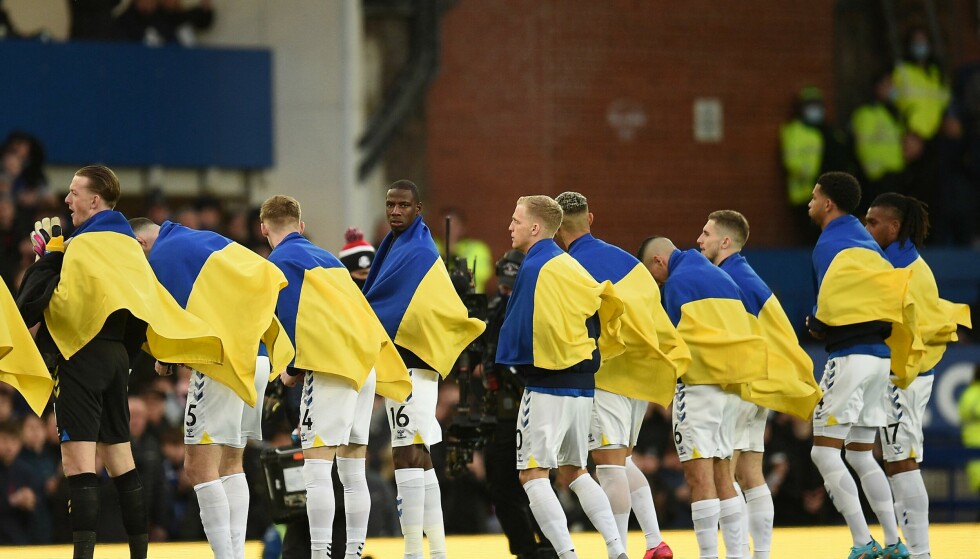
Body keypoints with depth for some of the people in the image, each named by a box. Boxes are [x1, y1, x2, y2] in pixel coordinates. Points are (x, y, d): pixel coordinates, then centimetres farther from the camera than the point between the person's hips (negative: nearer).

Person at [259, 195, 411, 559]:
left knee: (316, 470, -9)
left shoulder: (281, 261, -1)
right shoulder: (327, 258, 21)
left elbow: (290, 320, -9)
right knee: (353, 472, 11)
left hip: (332, 368, -7)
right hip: (366, 365, 7)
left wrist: (291, 369, 4)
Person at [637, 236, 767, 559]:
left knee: (698, 471, -8)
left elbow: (681, 338, -8)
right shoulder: (720, 277, 21)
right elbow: (746, 329, 19)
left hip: (701, 378, -8)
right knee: (721, 472, 14)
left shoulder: (677, 281, -4)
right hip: (733, 384, 8)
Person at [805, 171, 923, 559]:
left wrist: (815, 325, 0)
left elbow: (831, 304, -20)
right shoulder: (866, 242, 17)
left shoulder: (831, 243, -10)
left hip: (850, 355, -9)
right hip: (879, 356, 9)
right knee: (860, 455, 15)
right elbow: (896, 290, 15)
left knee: (825, 452, -7)